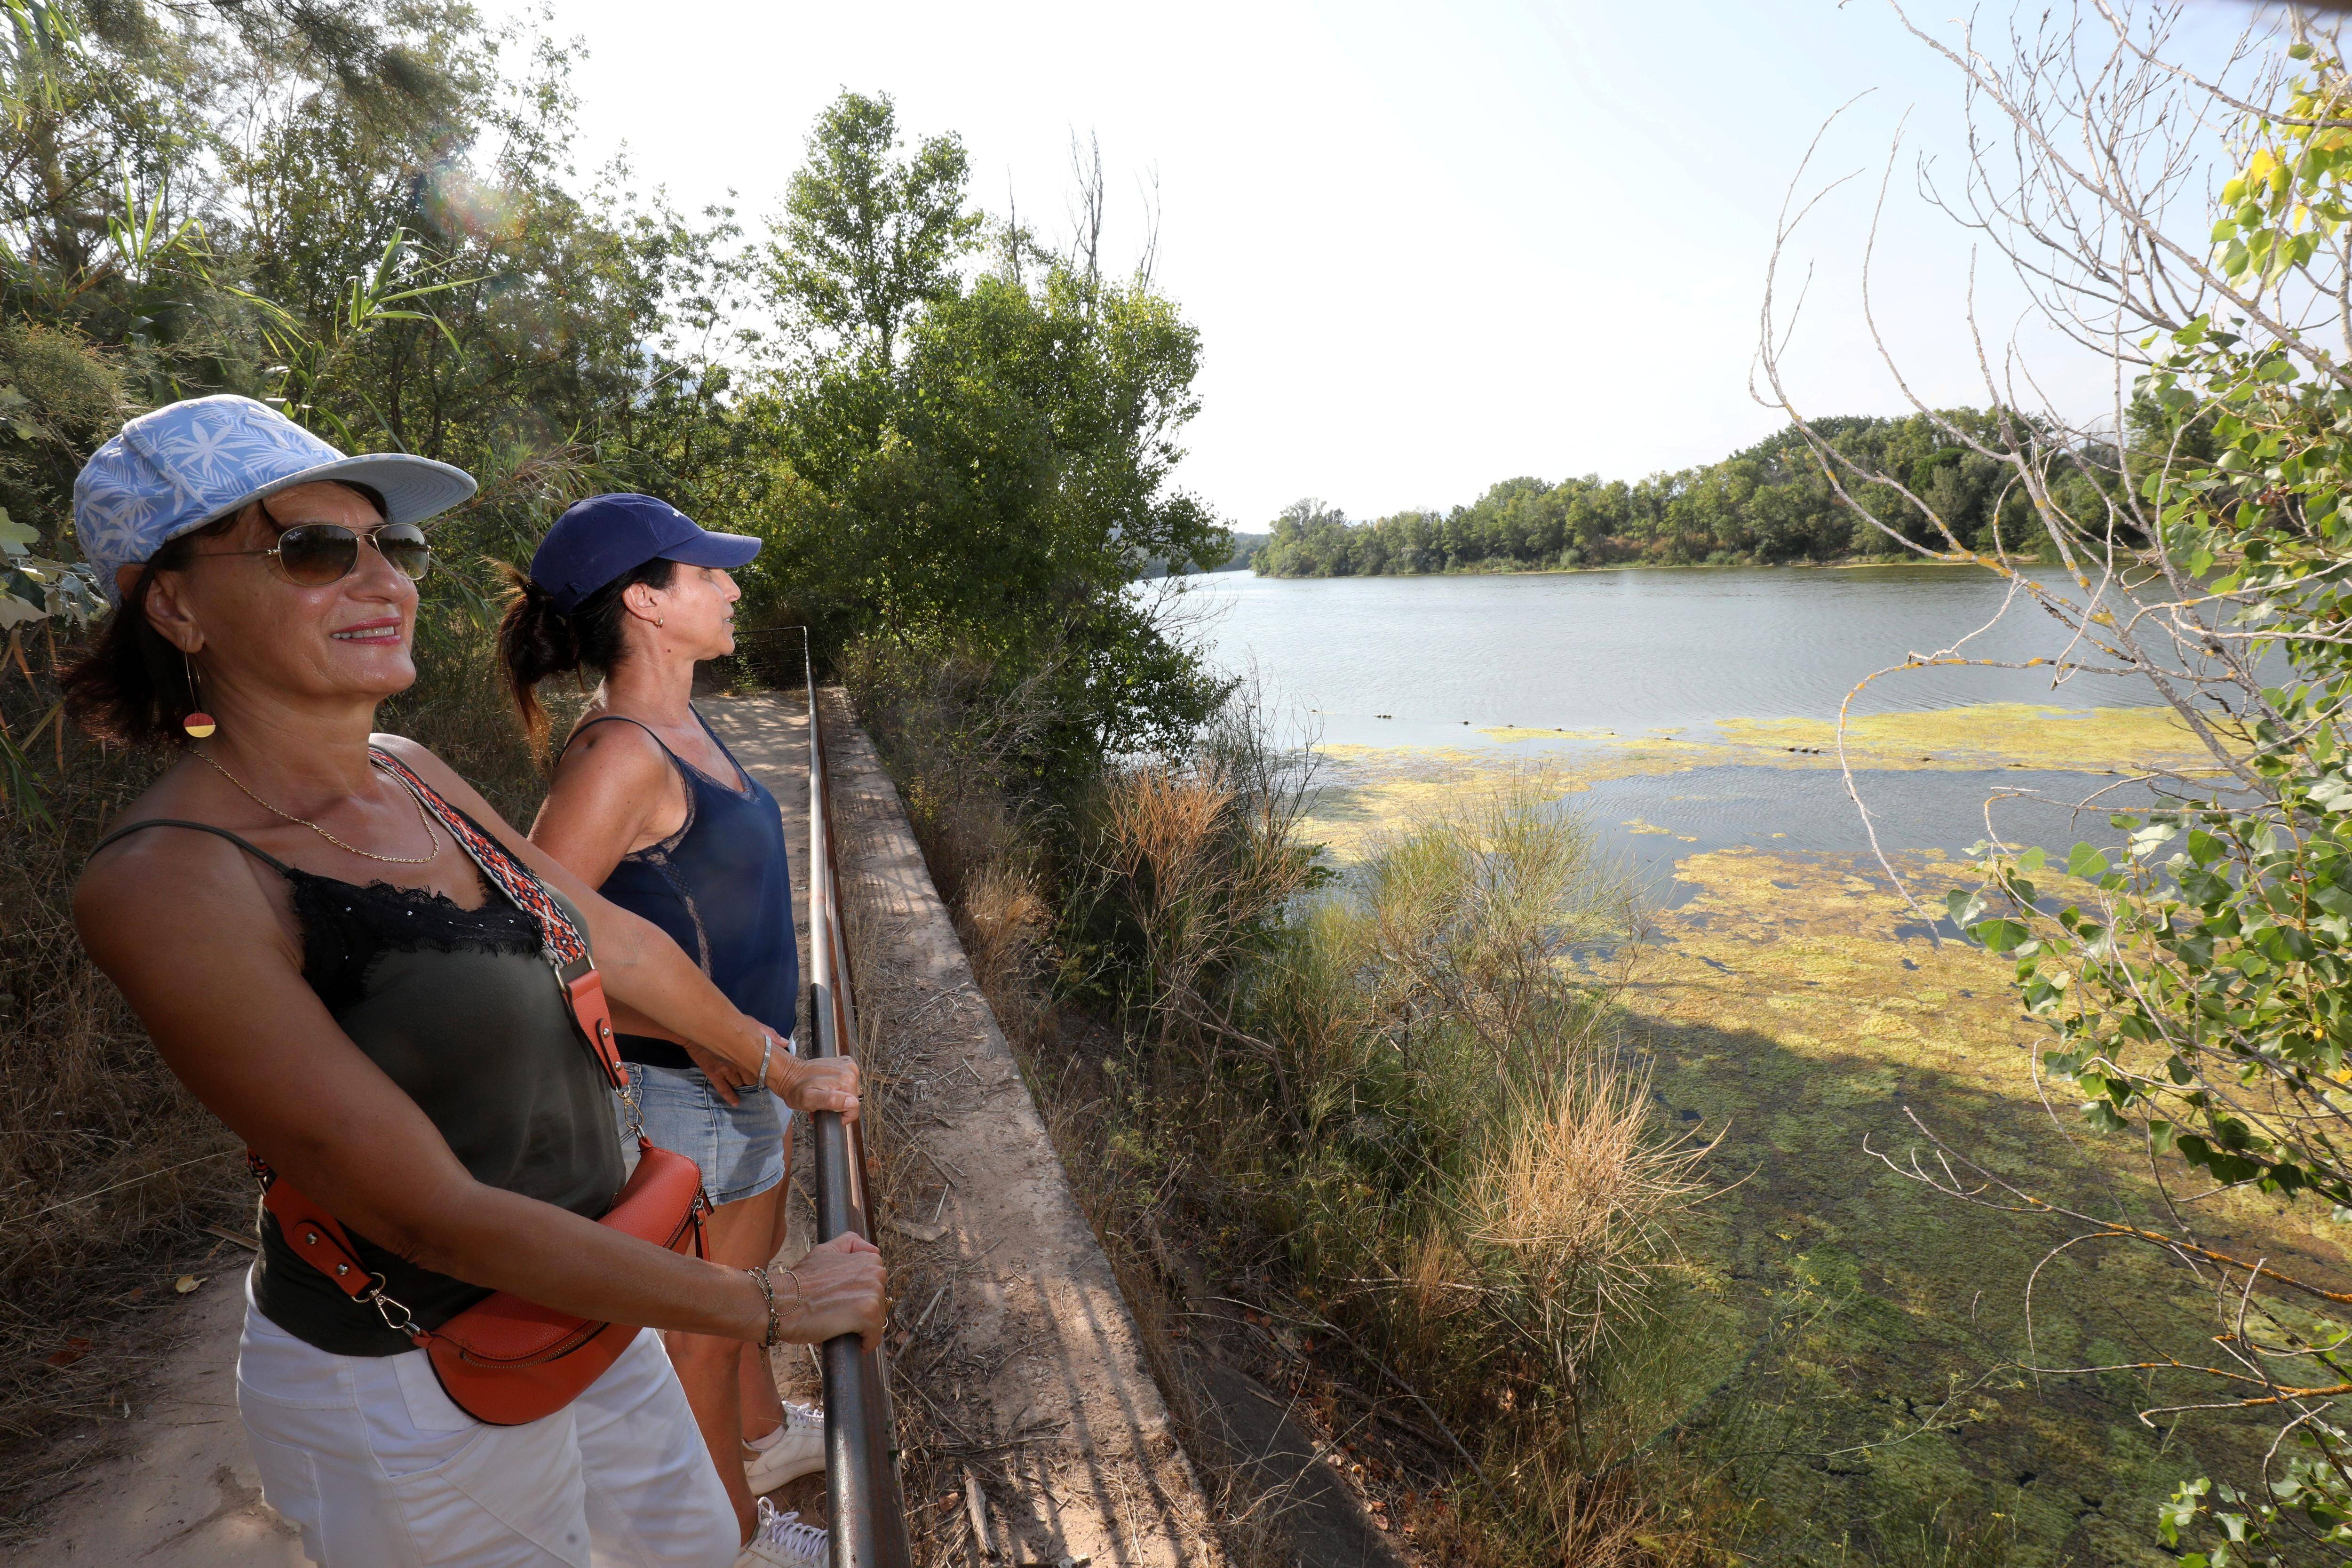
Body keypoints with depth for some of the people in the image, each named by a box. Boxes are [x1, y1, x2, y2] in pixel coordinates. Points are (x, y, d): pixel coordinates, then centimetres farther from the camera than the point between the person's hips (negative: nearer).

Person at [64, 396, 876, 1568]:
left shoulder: (411, 775, -4)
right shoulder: (172, 882, -26)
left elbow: (613, 941, 6)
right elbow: (433, 1215, -26)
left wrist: (786, 1069, 16)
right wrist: (771, 1307, -20)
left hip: (578, 1300, 6)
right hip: (407, 1385, -6)